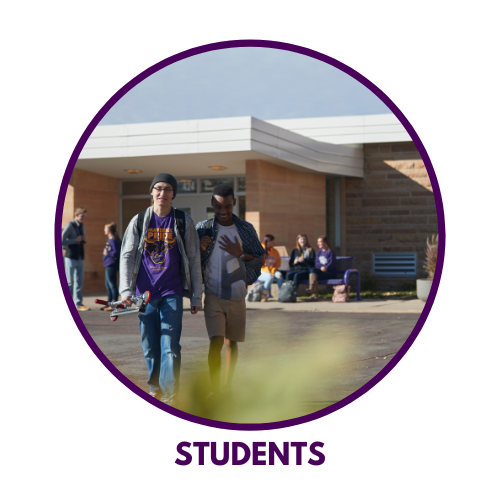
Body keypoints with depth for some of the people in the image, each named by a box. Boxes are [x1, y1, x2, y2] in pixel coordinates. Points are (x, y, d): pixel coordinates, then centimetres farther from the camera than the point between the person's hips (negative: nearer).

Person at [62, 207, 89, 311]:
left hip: (80, 258, 7)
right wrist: (75, 240, -16)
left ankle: (78, 304, 11)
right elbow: (61, 241, -16)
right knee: (69, 282, -5)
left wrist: (84, 240, 3)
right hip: (71, 258, -7)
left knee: (79, 281, 7)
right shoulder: (69, 226, -10)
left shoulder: (82, 227, 13)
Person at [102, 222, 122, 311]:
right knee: (108, 285, 16)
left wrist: (107, 253, -14)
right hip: (109, 265, 11)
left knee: (112, 284, -7)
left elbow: (116, 253, -22)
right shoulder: (110, 240, 15)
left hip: (112, 266, -11)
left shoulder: (113, 240, -16)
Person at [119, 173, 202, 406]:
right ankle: (155, 388, 26)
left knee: (170, 346, -11)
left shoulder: (184, 222, 3)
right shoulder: (139, 221, 5)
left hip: (172, 293, -2)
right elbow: (127, 256, 2)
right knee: (149, 346, 9)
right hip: (144, 292, 2)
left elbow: (194, 261, 6)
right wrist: (126, 290, -10)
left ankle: (170, 396, -9)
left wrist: (196, 296, 4)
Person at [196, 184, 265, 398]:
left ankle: (228, 386, 25)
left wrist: (239, 253, -13)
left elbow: (260, 260, 5)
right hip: (213, 296, -2)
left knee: (231, 342, 12)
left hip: (236, 296, 2)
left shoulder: (245, 229, 0)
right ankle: (215, 390, -13)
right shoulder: (203, 228, -1)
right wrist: (200, 249, -15)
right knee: (216, 342, -14)